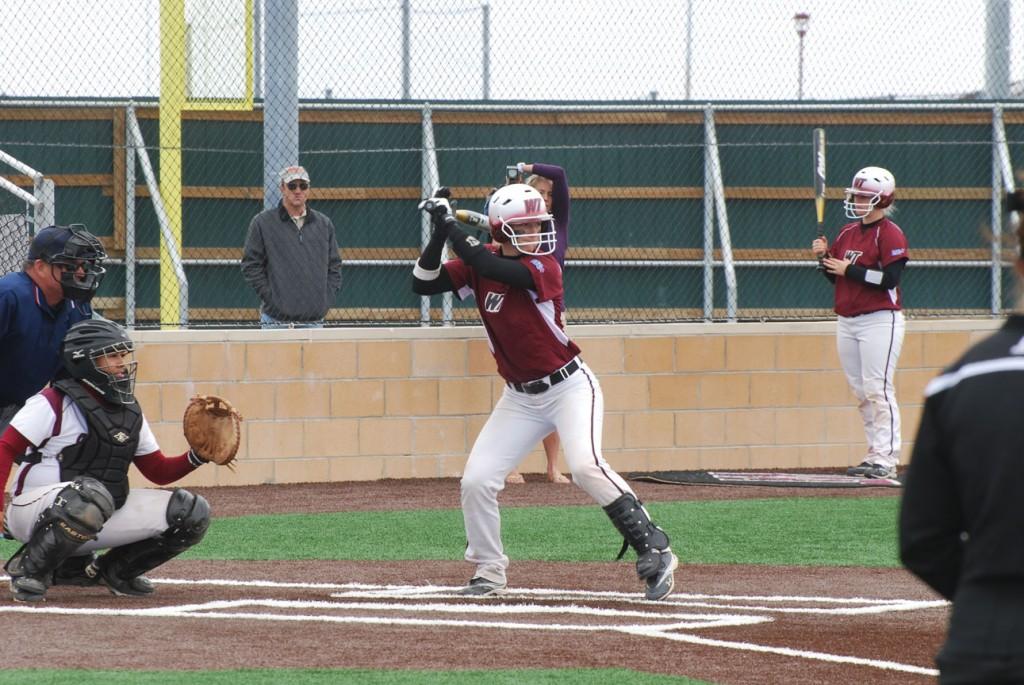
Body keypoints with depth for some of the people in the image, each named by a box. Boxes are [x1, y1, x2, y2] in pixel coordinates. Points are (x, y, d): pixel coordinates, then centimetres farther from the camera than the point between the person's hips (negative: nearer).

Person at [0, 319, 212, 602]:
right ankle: (28, 568, -18)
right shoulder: (53, 403, -11)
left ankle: (110, 570, 11)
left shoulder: (130, 411, 12)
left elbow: (159, 471, 14)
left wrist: (197, 456, -6)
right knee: (90, 496, -43)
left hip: (104, 515, 7)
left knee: (192, 512, -1)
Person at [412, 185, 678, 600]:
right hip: (520, 396, 6)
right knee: (476, 480, -2)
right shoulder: (479, 263, 0)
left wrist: (451, 227, -25)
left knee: (586, 466, -26)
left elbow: (493, 268, -32)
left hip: (570, 386, -6)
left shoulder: (544, 267, -16)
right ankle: (488, 574, 15)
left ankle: (655, 553, -21)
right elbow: (422, 284, -5)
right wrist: (440, 234, -17)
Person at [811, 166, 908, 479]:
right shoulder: (847, 233, 15)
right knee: (860, 392, 8)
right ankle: (875, 454, 13)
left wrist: (849, 270, -17)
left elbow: (890, 278, -19)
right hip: (847, 322, 8)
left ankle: (886, 459, -12)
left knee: (877, 389, -12)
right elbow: (836, 275, 19)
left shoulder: (890, 234, -9)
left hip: (879, 321, -8)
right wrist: (824, 257, 0)